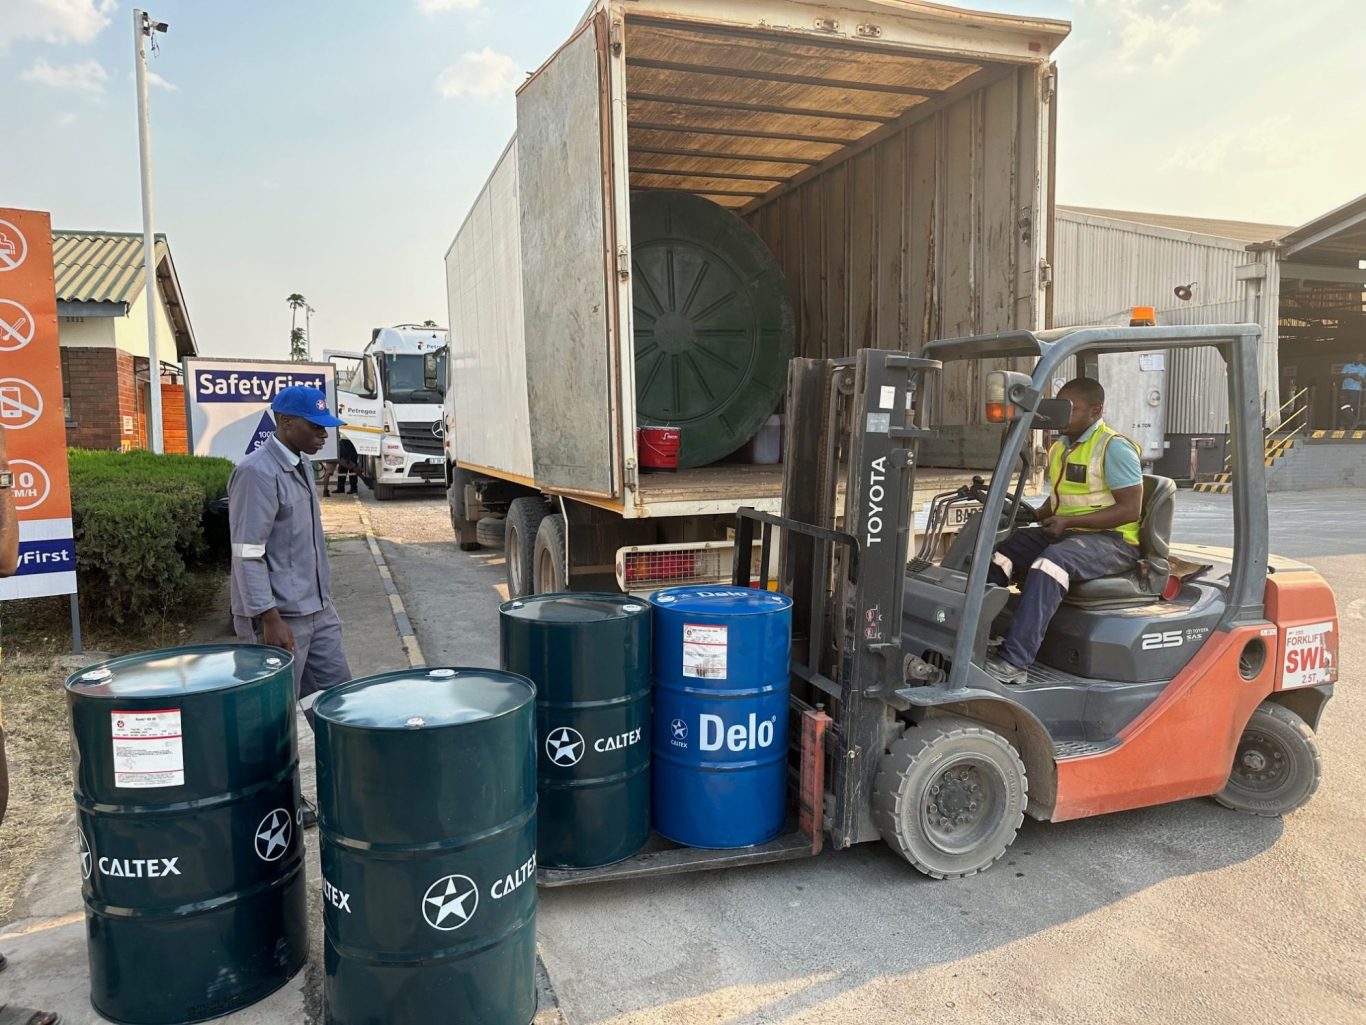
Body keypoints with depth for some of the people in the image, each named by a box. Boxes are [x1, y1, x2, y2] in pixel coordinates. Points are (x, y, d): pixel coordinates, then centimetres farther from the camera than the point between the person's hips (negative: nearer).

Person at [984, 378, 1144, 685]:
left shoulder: (1114, 447, -9)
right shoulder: (1060, 448, 16)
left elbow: (1130, 509, -14)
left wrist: (1069, 521, -20)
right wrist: (1034, 515, 4)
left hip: (1112, 540, -8)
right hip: (1065, 534, 8)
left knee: (1053, 559, -38)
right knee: (998, 553, -17)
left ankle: (1013, 662, -42)